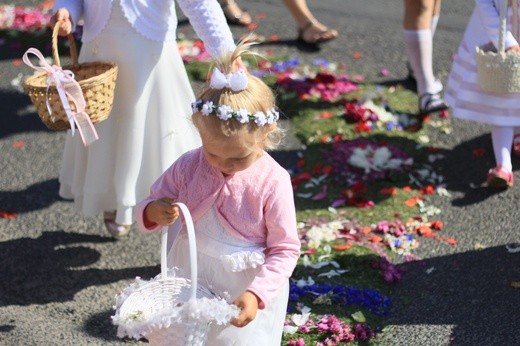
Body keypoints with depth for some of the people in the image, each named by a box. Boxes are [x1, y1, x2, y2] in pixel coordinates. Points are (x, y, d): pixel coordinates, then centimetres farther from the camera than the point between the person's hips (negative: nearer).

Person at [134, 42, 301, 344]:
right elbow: (146, 211, 2)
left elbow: (285, 250, -14)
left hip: (245, 291, -3)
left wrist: (256, 294, -27)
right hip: (190, 283, 4)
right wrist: (153, 212, -23)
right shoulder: (188, 166, -10)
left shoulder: (272, 182, -19)